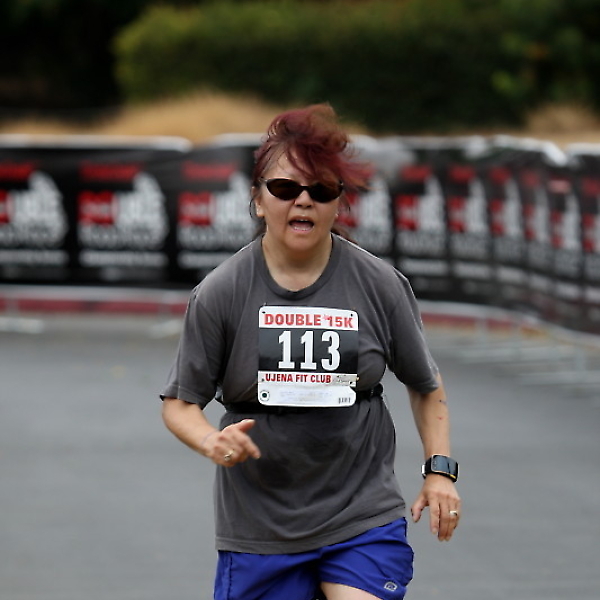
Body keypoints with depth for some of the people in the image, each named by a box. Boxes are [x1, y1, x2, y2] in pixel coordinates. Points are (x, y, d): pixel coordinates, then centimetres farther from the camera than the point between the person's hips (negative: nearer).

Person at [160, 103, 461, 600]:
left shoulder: (380, 285, -1)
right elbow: (180, 401, 1)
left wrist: (440, 469, 2)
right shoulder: (220, 294, -4)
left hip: (364, 520, 0)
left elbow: (426, 385, 12)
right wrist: (212, 442, -20)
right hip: (258, 529, 0)